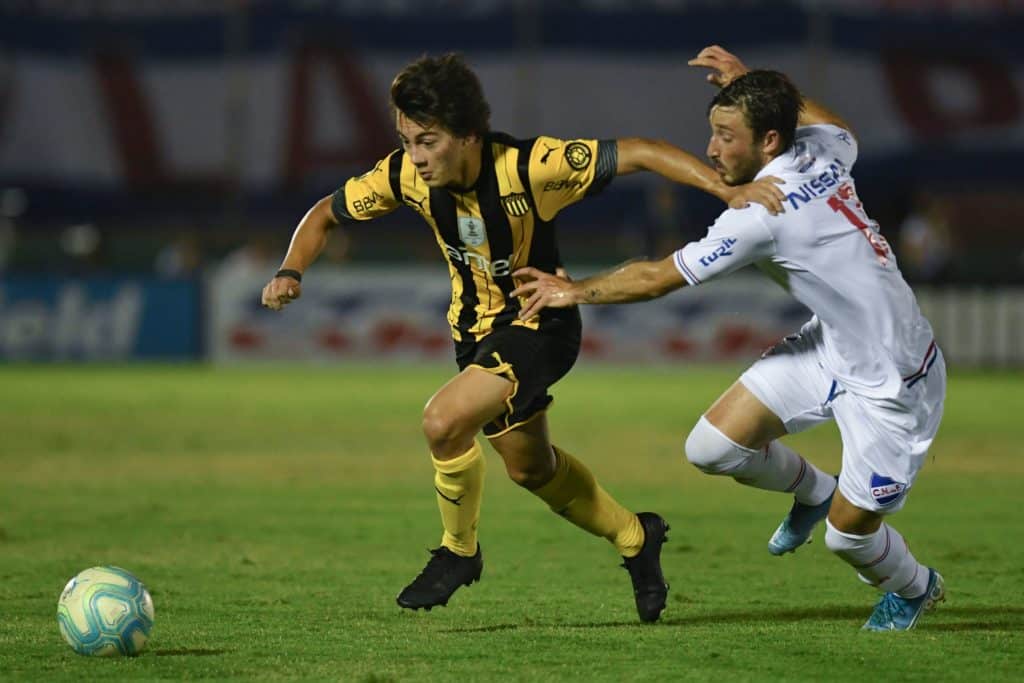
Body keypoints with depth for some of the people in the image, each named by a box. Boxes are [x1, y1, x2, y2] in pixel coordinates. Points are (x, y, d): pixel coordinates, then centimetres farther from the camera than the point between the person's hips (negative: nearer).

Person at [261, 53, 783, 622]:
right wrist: (291, 272, -19)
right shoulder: (404, 175, -18)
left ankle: (459, 550, -1)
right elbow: (326, 214, -1)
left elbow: (638, 153, -29)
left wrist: (727, 190, -39)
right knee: (530, 468, 21)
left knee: (444, 421, -27)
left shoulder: (529, 166, -32)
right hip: (475, 327, 6)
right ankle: (635, 537, 46)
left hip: (539, 323, -6)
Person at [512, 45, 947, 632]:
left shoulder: (765, 213, -30)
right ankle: (813, 491, 29)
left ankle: (916, 588, 37)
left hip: (892, 384, -8)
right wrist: (749, 82, 23)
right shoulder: (820, 151, -7)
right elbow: (839, 129, 22)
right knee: (712, 446, -1)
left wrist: (575, 291, -4)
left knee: (848, 531, 4)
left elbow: (657, 278, -20)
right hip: (832, 346, 8)